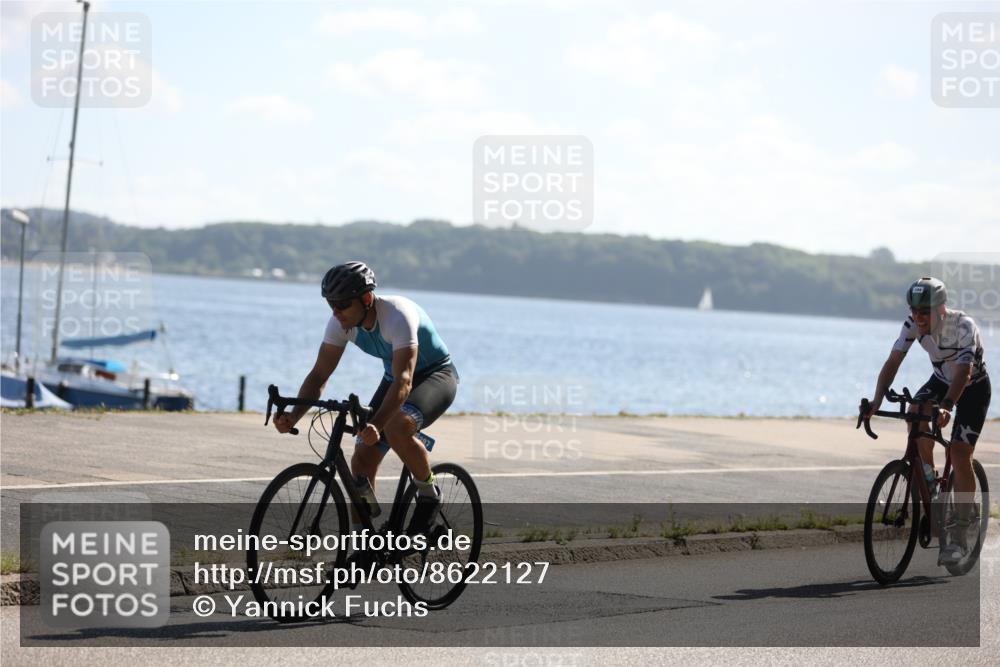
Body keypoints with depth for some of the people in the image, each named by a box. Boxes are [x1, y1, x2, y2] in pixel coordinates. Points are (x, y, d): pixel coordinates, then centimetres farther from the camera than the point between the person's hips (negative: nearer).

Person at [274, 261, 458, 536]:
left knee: (396, 426, -36)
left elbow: (404, 381, -43)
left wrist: (376, 425, -58)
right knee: (362, 459, -8)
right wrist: (294, 415, -31)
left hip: (437, 375, -7)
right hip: (395, 377, 7)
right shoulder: (341, 322, -15)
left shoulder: (398, 315, -35)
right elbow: (319, 375, -13)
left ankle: (429, 494, -11)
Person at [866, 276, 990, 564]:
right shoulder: (913, 325, -19)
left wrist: (946, 406, -58)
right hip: (942, 380, 5)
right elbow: (893, 362, -24)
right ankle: (929, 478, -6)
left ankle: (957, 540, -10)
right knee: (915, 412, -29)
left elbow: (963, 371, -43)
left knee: (960, 457, -16)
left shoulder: (963, 326, -33)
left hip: (973, 387, -5)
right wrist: (877, 400, -40)